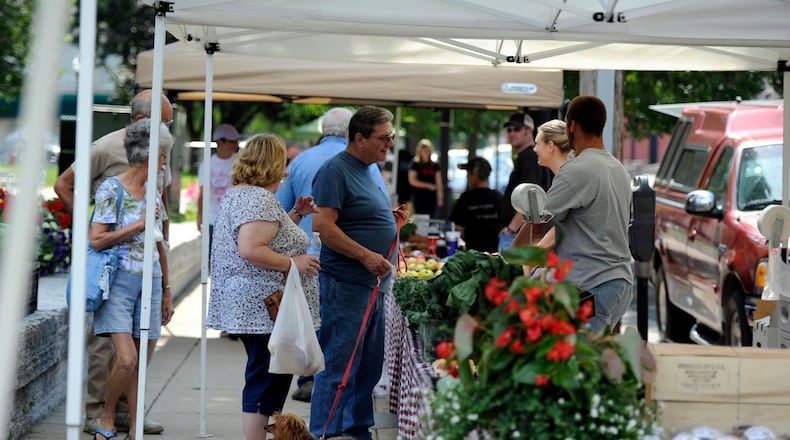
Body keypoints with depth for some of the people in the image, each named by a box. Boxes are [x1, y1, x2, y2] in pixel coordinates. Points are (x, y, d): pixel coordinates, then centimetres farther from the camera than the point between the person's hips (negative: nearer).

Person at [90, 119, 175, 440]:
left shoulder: (152, 190, 14)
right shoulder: (112, 189, -6)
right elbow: (96, 240, -12)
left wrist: (166, 292, 21)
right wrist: (139, 225, -12)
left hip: (149, 282, 6)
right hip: (119, 282, -6)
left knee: (136, 364, 5)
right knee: (126, 359, -16)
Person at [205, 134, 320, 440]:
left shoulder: (236, 194, 18)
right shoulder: (260, 200, -17)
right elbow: (250, 249, -27)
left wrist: (295, 216, 19)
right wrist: (292, 263, -20)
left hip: (248, 309, 11)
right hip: (267, 310, -11)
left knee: (262, 380, 15)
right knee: (267, 381, -8)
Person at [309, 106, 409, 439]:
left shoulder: (366, 171, 17)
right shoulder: (335, 171, -13)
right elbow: (323, 225, -20)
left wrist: (390, 218, 10)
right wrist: (366, 255, -23)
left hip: (373, 283, 10)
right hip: (346, 284, -10)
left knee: (370, 364, 14)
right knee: (338, 365, -6)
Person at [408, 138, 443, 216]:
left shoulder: (435, 165, 12)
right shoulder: (415, 164, -2)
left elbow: (438, 182, 13)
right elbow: (412, 181, -9)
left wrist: (440, 196, 7)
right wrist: (428, 185, -12)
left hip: (432, 197, 5)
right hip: (419, 197, -5)